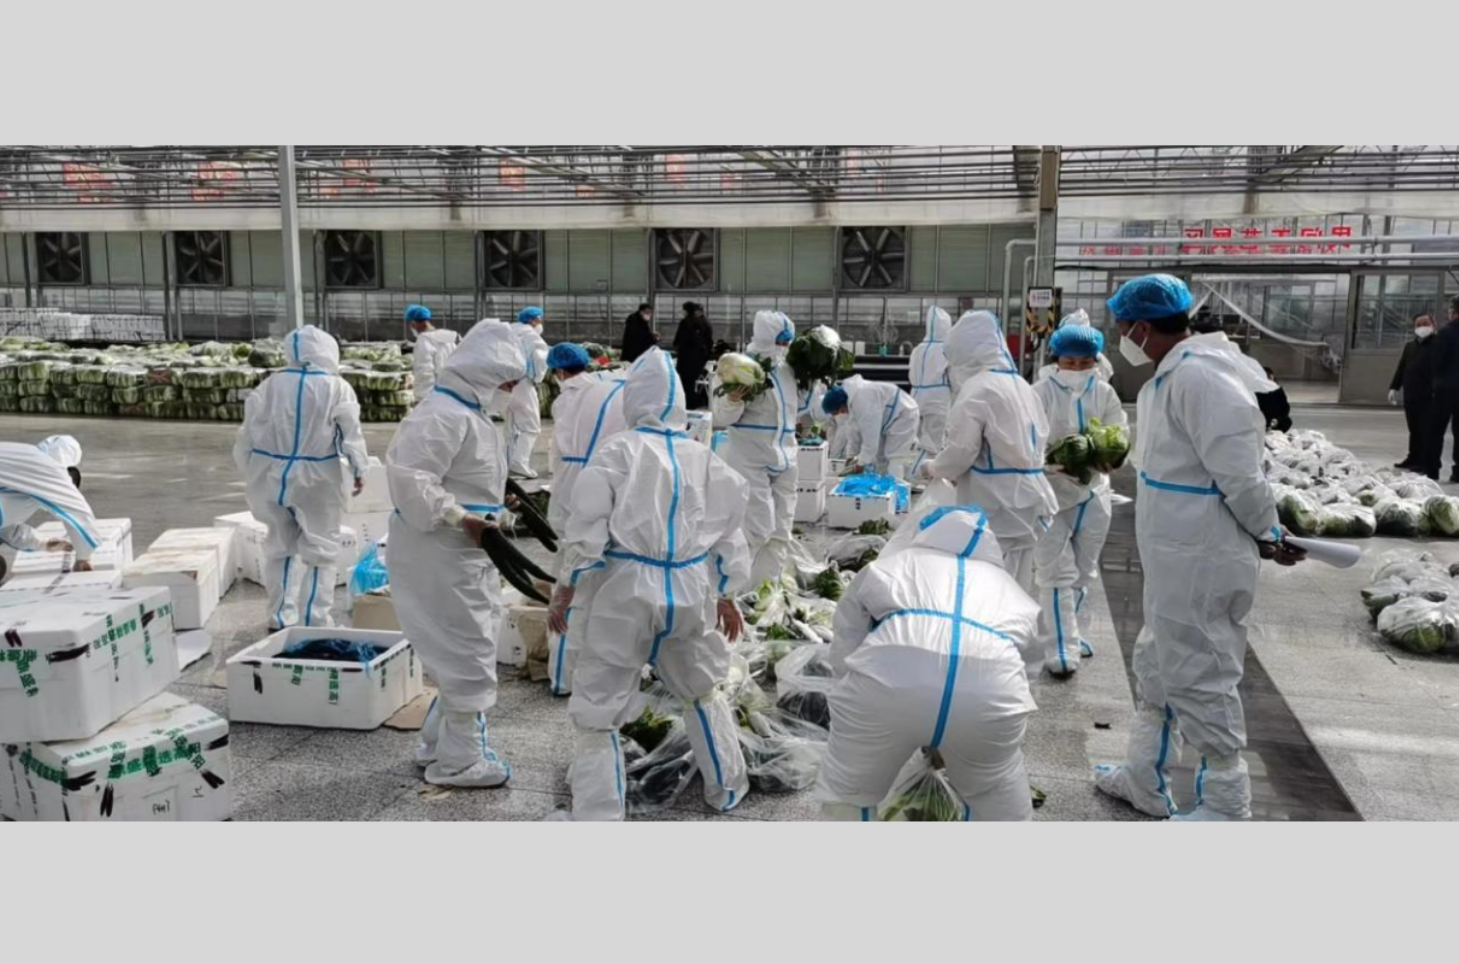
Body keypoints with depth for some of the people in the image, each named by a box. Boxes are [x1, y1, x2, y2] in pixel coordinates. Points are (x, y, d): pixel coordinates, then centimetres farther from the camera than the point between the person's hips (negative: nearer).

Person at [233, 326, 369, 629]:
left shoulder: (271, 384, 0)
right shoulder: (337, 387, -8)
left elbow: (249, 430, 5)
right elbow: (351, 433, -5)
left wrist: (249, 471, 16)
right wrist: (359, 469, 7)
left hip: (271, 474, 4)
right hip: (316, 478, -3)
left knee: (280, 546, 16)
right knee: (320, 549, 7)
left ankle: (281, 618, 21)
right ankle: (314, 620, 9)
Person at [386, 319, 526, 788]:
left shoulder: (470, 412, 14)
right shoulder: (444, 415, -20)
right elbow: (409, 479, -28)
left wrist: (494, 512, 11)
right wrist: (463, 519, -25)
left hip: (466, 555, 11)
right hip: (442, 558, -11)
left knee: (464, 653, 20)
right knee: (469, 657, 0)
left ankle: (439, 743, 36)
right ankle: (458, 761, 15)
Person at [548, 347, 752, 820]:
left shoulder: (619, 448, -3)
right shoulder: (703, 456, 8)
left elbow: (588, 521, -7)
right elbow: (728, 528, 13)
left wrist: (565, 588, 2)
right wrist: (726, 595, 23)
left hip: (629, 589, -4)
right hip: (692, 591, 5)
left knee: (597, 707, 5)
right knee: (702, 688, 27)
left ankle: (596, 815, 6)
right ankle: (727, 788, 39)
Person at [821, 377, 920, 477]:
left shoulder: (862, 402, -35)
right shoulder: (850, 398, -6)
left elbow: (870, 434, -31)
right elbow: (854, 429, 5)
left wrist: (861, 463, -22)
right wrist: (851, 455, 7)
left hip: (903, 414, -10)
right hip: (890, 417, 10)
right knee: (879, 457, 9)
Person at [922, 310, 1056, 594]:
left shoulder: (977, 389, -12)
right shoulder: (1020, 385, 14)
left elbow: (960, 452, -16)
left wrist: (932, 468, 5)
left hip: (995, 508, -8)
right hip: (1026, 499, 8)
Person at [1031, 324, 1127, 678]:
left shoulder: (1104, 393, 2)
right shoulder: (1042, 392, -11)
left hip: (1093, 492, 5)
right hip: (1050, 492, -4)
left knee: (1083, 572, 15)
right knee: (1057, 574, -5)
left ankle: (1074, 635, 31)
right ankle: (1061, 650, -2)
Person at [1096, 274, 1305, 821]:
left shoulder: (1199, 375, -24)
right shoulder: (1174, 374, 9)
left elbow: (1239, 471, -21)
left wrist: (1268, 535, -9)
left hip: (1199, 564, -11)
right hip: (1176, 560, 11)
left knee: (1199, 681, 2)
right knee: (1157, 669, 21)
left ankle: (1227, 808, 19)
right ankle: (1145, 780, 37)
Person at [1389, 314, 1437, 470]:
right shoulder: (1409, 347, 18)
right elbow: (1401, 369, 21)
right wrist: (1394, 387, 14)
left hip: (1427, 397, -7)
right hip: (1410, 395, 7)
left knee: (1426, 430, -5)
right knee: (1414, 429, 15)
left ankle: (1425, 463, -2)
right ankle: (1414, 458, 24)